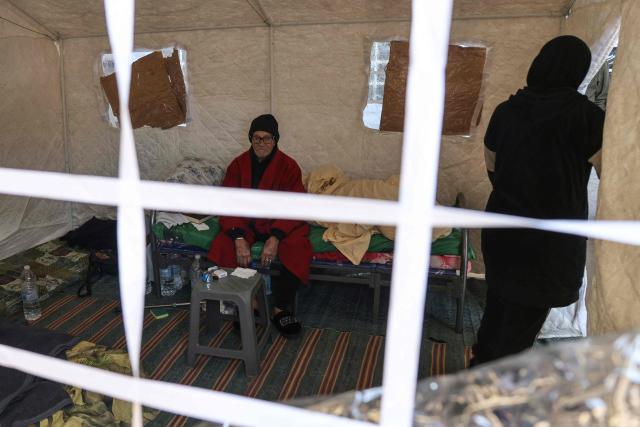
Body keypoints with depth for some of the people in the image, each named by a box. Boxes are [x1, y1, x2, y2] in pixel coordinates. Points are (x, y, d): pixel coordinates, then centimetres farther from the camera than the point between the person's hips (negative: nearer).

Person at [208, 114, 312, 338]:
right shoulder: (238, 164, -2)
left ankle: (281, 308, -11)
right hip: (246, 222, 2)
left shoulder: (289, 166, -7)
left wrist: (275, 238, -28)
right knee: (224, 246, -27)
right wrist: (239, 238, -25)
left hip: (280, 223, -1)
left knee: (297, 249, -30)